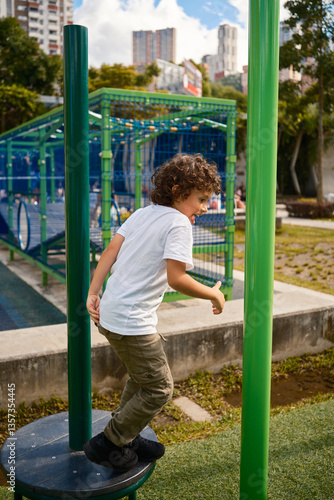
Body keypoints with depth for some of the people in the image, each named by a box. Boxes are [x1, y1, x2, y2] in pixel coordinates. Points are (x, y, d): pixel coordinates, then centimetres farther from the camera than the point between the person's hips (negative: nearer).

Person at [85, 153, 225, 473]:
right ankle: (105, 444, 18)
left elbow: (110, 251, 7)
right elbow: (175, 279, -21)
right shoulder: (179, 223, -14)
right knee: (159, 389, 8)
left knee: (141, 378, 25)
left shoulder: (142, 213, 11)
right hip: (132, 322, -9)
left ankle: (126, 438, 39)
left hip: (109, 313, 9)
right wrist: (213, 294, -6)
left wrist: (92, 294, 7)